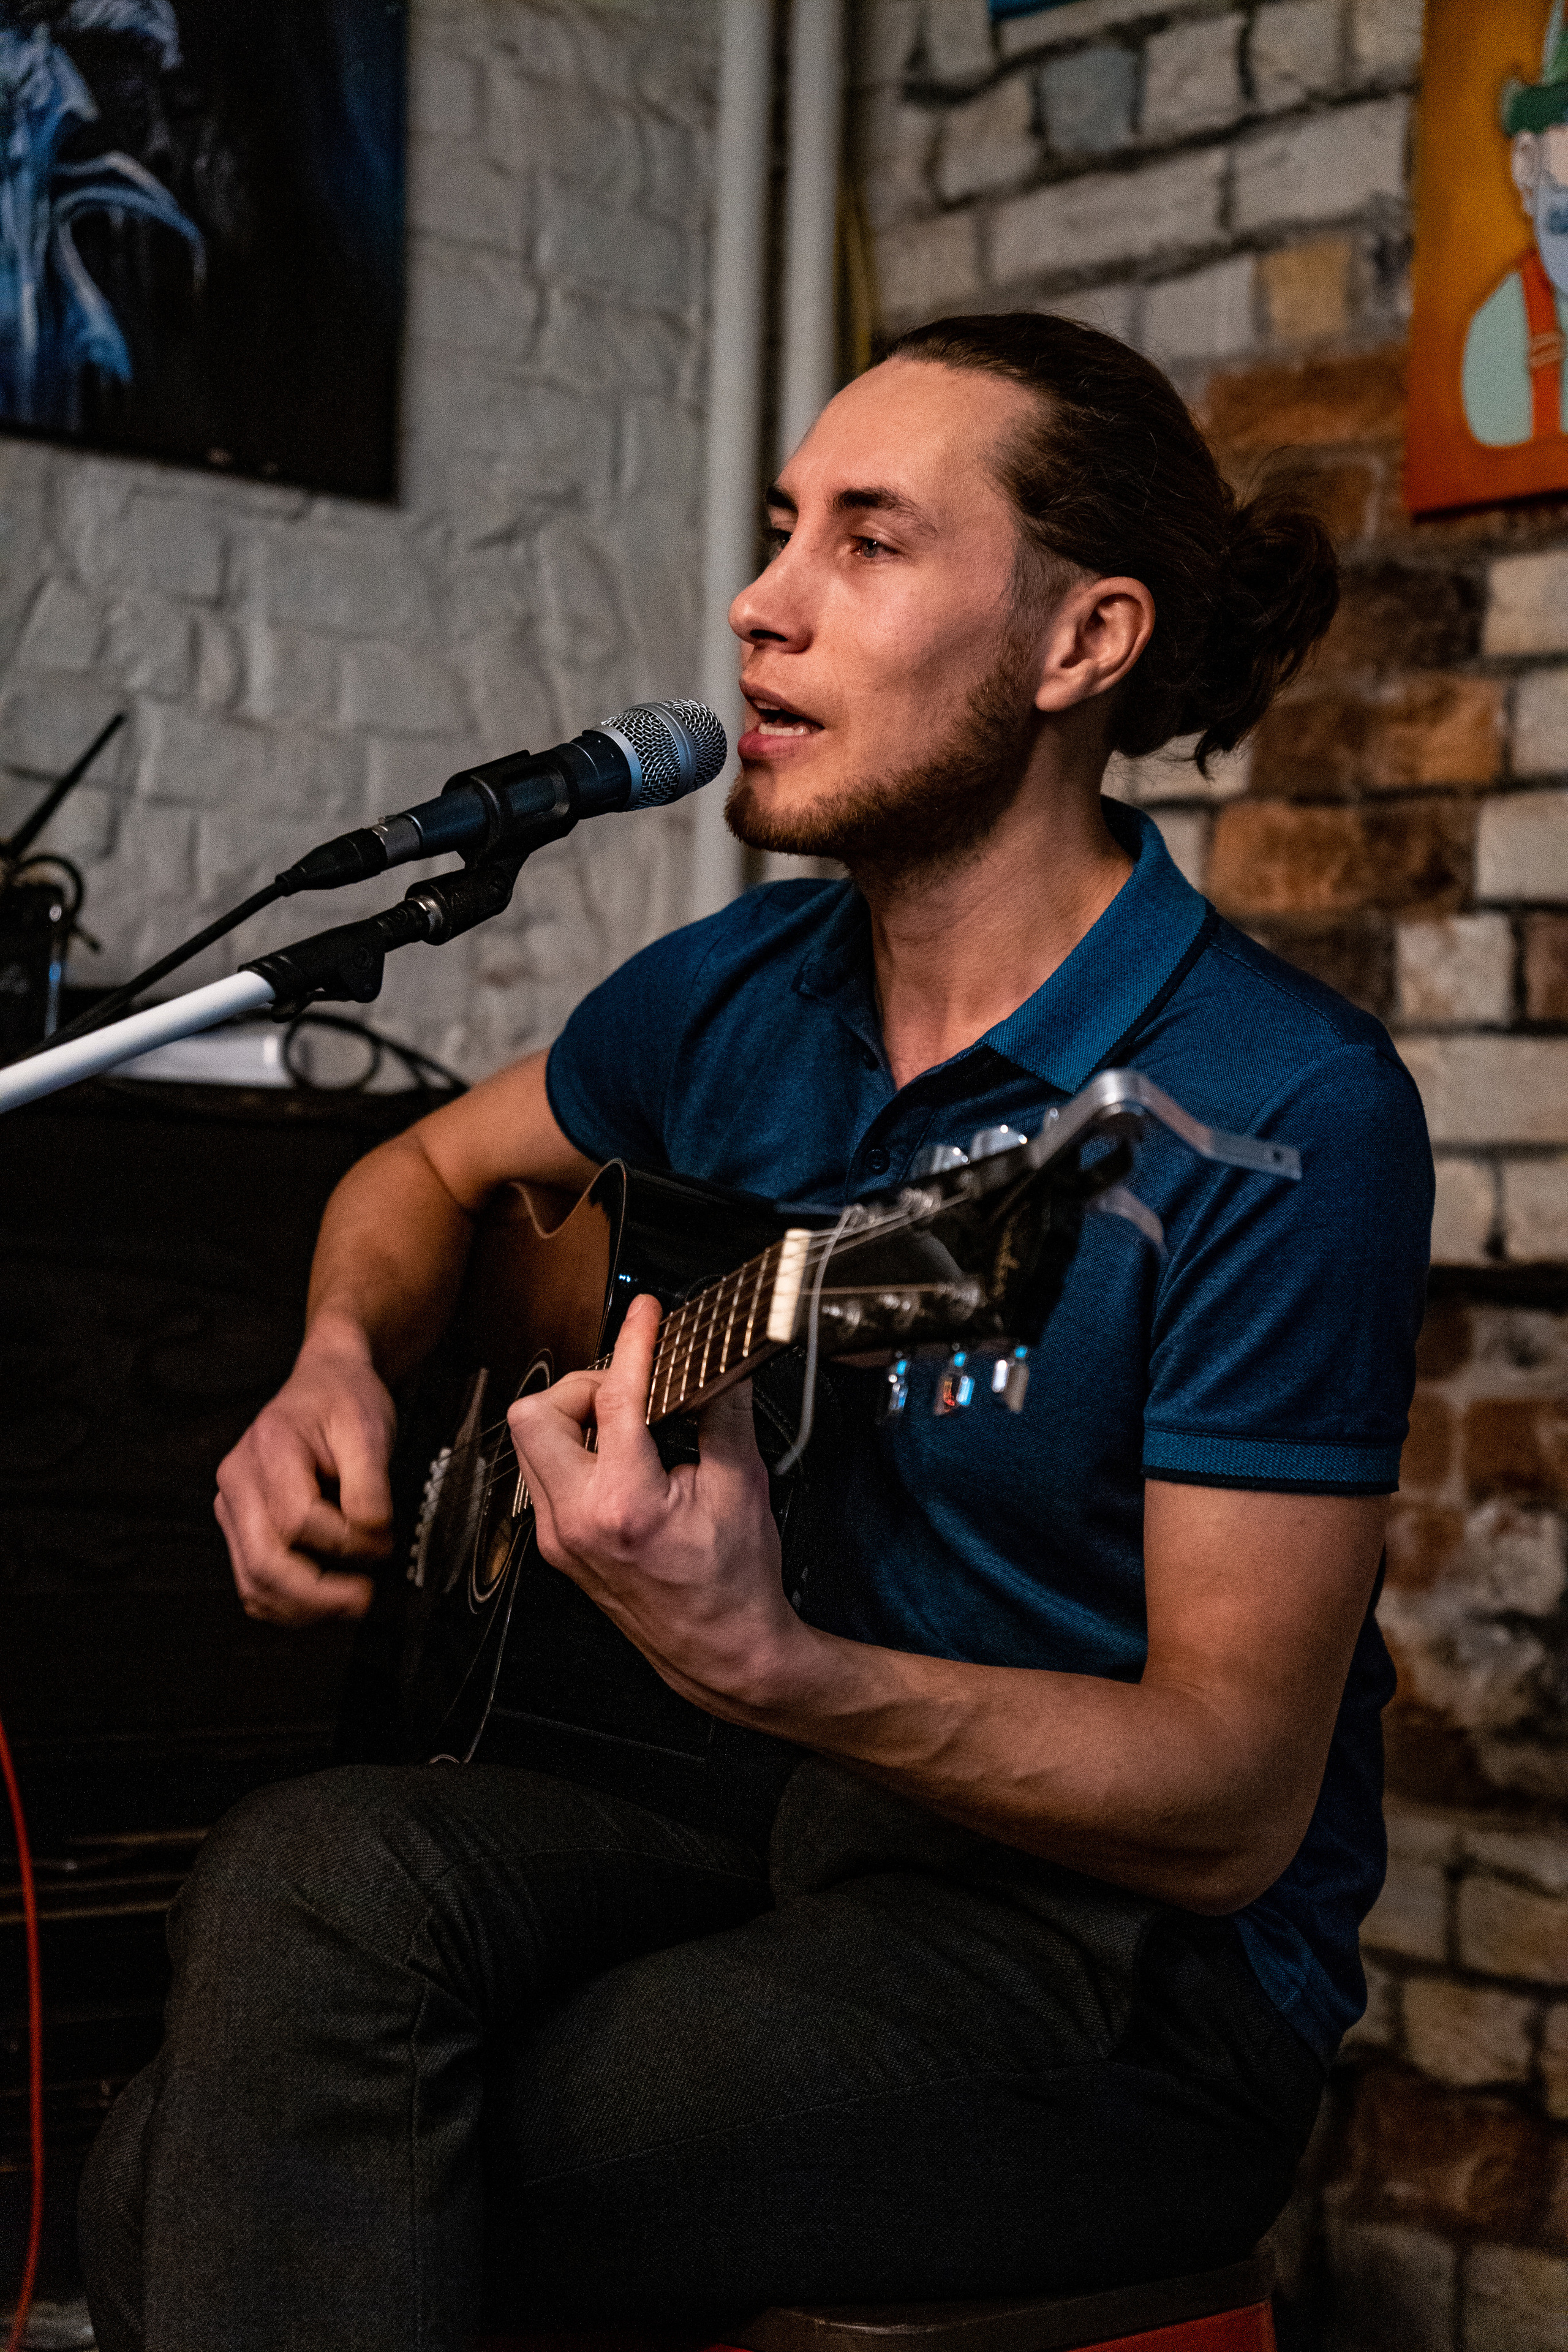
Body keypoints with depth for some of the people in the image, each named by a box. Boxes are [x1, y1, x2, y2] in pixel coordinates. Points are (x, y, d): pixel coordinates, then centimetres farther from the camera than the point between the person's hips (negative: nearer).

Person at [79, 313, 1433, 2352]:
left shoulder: (1286, 1114, -17)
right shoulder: (741, 994, 4)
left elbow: (1237, 1802, -19)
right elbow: (432, 1169, 25)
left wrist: (766, 1668, -34)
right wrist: (342, 1367, 2)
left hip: (1129, 1957, -6)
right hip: (762, 1814, 6)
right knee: (321, 1877, -25)